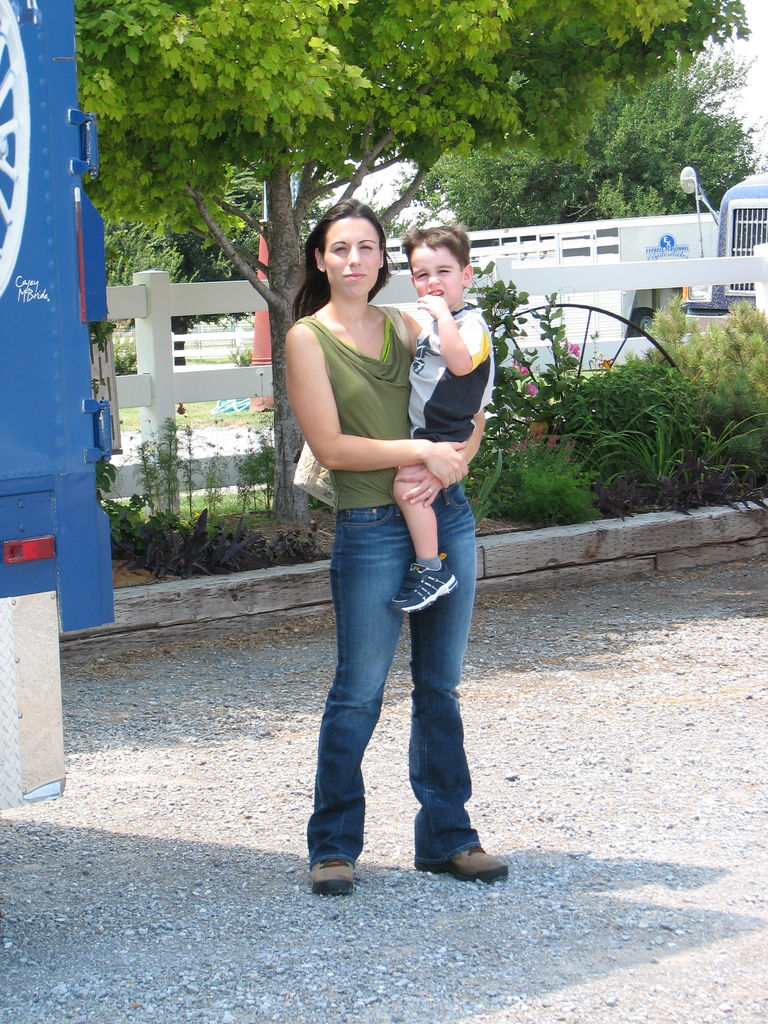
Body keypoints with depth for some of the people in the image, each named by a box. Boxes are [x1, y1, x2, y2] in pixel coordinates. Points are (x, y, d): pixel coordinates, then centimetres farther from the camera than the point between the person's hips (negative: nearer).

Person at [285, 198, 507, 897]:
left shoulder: (407, 328, 12)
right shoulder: (308, 339, -3)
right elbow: (330, 446, -11)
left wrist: (453, 461, -9)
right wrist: (422, 451, -15)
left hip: (449, 517, 5)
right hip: (372, 530, -5)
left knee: (440, 689, 10)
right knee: (358, 695, -1)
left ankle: (446, 836, 19)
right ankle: (334, 846, 11)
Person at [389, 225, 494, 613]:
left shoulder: (470, 323, -11)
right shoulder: (431, 323, 19)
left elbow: (461, 362, -33)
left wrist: (443, 314, -29)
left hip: (447, 435, -11)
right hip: (421, 432, 11)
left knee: (407, 484, -27)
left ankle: (432, 569, -23)